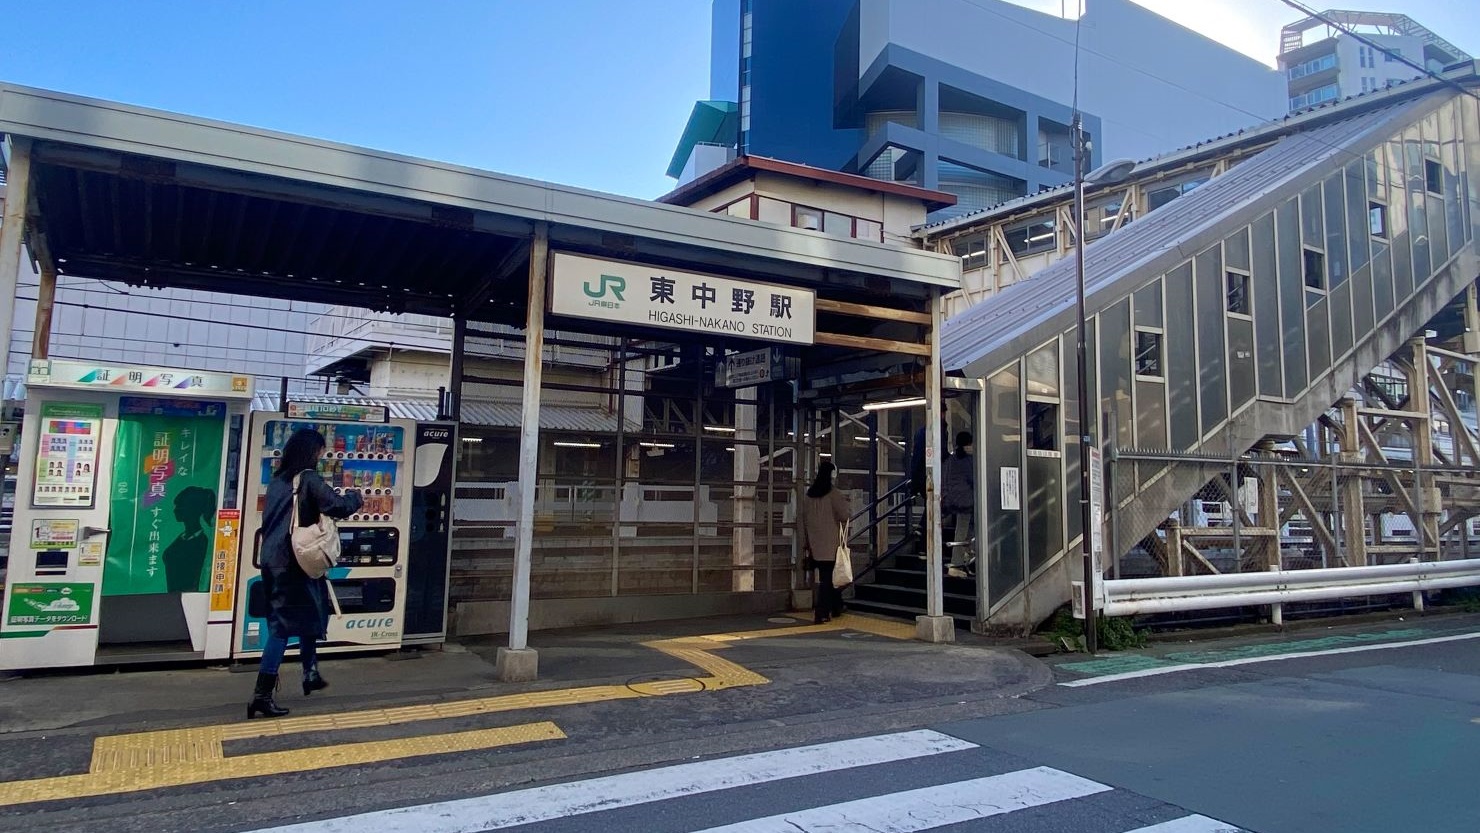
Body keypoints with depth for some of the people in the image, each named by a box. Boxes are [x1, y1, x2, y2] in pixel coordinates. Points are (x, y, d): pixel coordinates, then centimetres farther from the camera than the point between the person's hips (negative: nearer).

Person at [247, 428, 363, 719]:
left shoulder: (279, 479, 12)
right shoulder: (308, 478, -13)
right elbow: (338, 507, -20)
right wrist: (355, 496, -1)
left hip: (272, 557, 9)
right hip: (292, 560, -9)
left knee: (307, 613, 21)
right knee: (284, 624, -5)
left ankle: (311, 674, 33)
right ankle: (262, 694, -6)